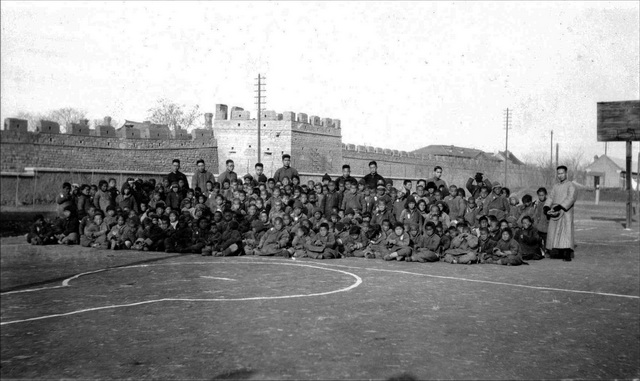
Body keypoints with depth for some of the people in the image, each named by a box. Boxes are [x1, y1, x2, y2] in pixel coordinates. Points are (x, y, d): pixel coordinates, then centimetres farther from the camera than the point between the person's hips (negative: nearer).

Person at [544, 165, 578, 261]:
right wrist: (547, 207, -7)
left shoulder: (570, 185, 0)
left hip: (566, 212, -6)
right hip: (555, 213, 6)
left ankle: (567, 254, -15)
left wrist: (559, 207, -23)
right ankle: (560, 253, 7)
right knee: (555, 233, 1)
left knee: (566, 232, -12)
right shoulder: (556, 186, 19)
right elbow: (550, 197, 12)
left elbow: (570, 198, -13)